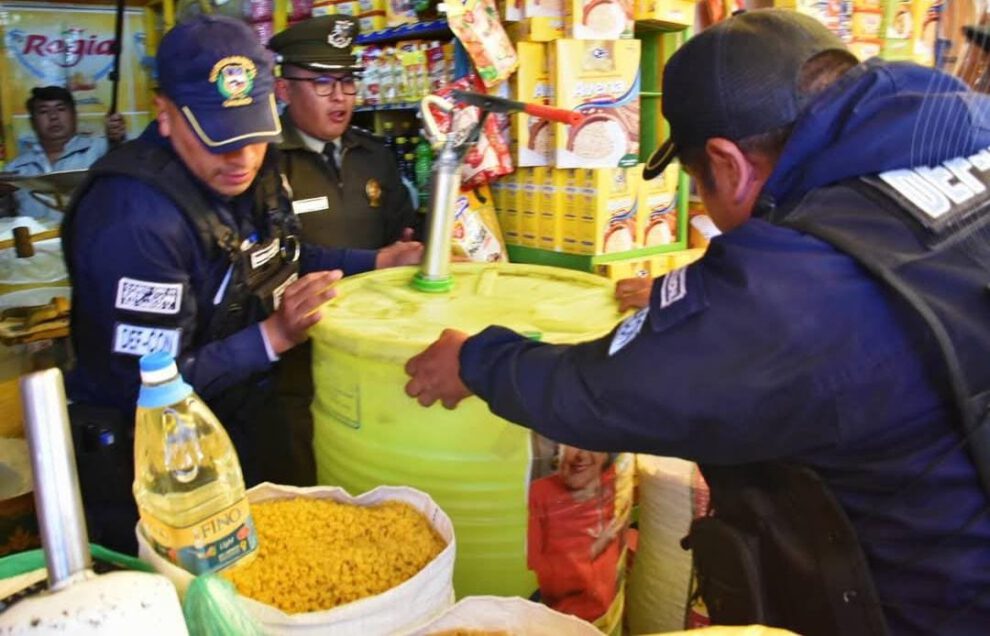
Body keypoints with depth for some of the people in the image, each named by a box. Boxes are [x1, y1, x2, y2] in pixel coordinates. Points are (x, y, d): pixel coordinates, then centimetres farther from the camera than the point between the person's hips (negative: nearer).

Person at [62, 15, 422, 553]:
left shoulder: (243, 170, -6)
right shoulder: (137, 218, -31)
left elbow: (280, 259, 12)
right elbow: (148, 383, -27)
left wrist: (378, 262, 1)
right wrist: (273, 337, -33)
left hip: (239, 427, 7)